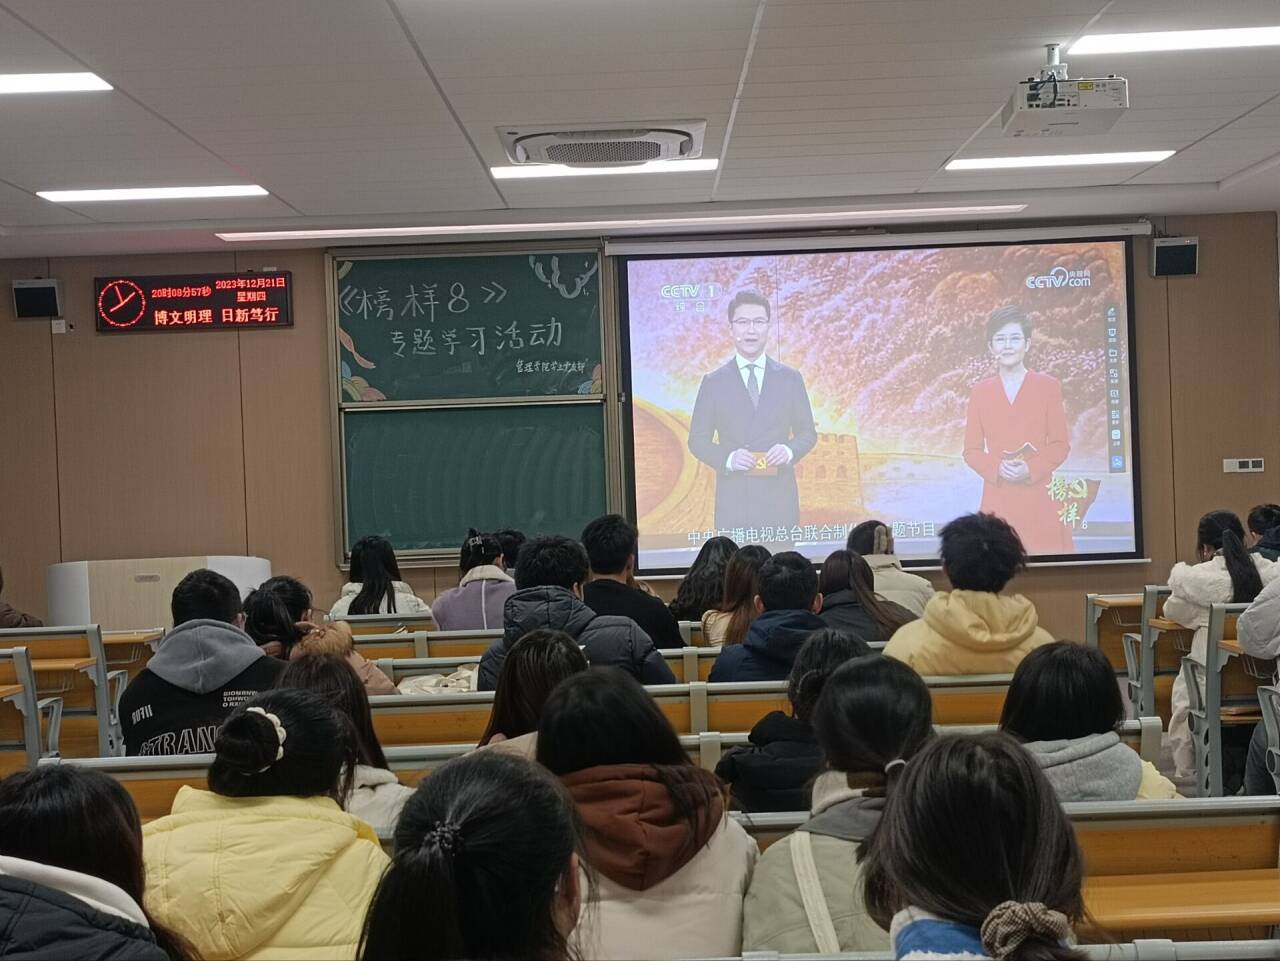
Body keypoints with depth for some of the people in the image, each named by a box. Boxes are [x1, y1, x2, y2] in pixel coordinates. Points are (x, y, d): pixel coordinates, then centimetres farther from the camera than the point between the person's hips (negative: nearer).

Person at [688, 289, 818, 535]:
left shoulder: (790, 378, 9)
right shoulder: (713, 383, 6)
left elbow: (807, 432, 13)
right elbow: (698, 440, 6)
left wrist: (789, 450, -9)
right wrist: (728, 458, -13)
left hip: (780, 499, 1)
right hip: (733, 500, -1)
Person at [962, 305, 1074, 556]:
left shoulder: (1048, 386, 4)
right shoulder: (980, 391, 8)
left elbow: (1061, 443, 3)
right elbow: (971, 450, 7)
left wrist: (1031, 469, -14)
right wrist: (997, 468, -13)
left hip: (1039, 497, -1)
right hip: (998, 499, 1)